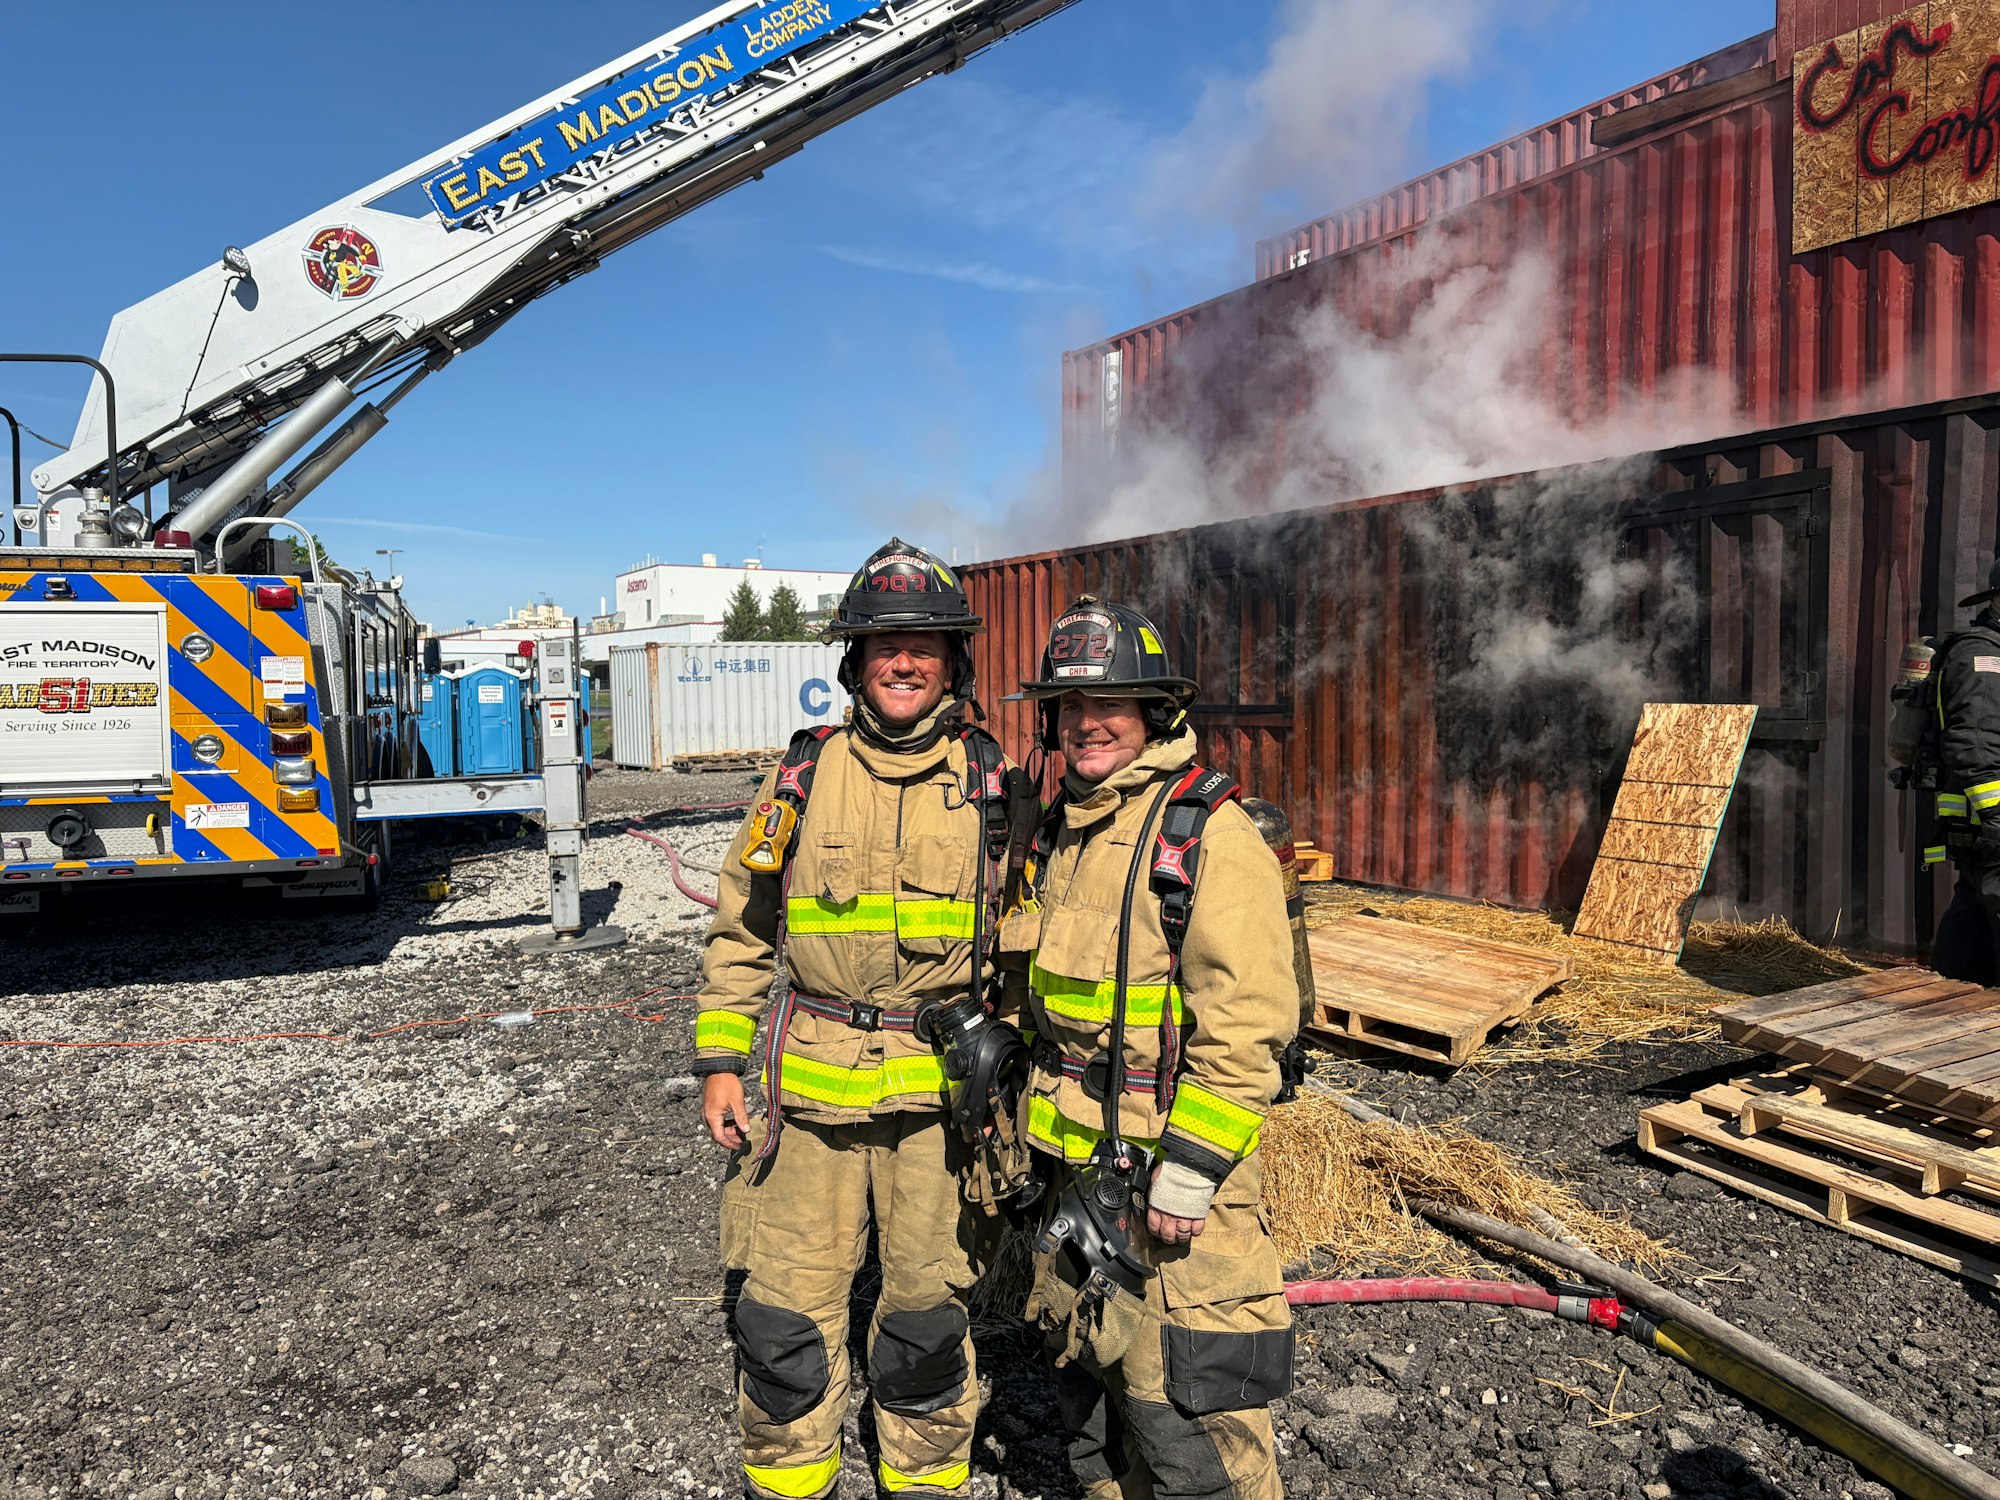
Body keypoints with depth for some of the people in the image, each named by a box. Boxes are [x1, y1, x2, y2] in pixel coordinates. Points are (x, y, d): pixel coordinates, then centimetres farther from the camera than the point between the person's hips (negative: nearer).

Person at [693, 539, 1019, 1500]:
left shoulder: (988, 782, 1)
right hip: (812, 1084, 1)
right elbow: (739, 930, 7)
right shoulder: (805, 774, 2)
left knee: (928, 1303, 12)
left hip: (942, 1088, 0)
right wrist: (719, 1062, 3)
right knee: (783, 1306, 8)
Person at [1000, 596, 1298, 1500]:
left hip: (1169, 1168, -8)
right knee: (1088, 1372, 22)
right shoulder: (1061, 832, 9)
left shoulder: (1208, 835, -16)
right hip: (1076, 1161, 8)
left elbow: (1245, 1026, -21)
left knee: (1182, 1402, 2)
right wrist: (1040, 1115, 19)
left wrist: (1186, 1171, -21)